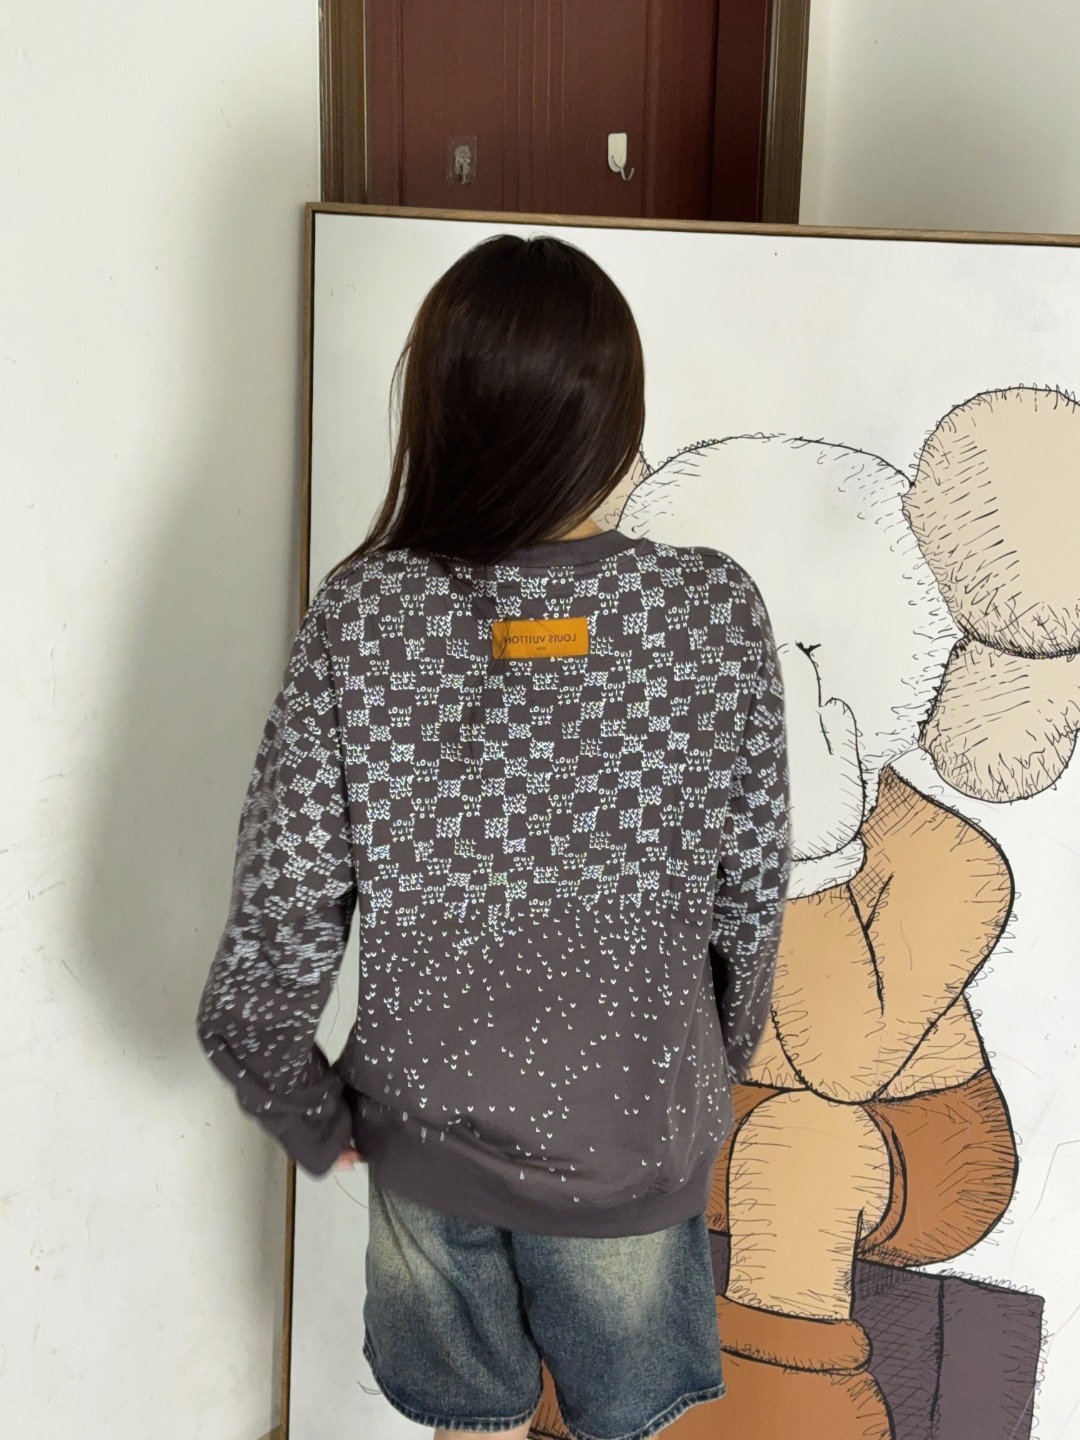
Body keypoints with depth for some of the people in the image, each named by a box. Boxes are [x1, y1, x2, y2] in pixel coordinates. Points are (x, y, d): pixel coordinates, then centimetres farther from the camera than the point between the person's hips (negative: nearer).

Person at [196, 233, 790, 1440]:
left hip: (425, 1127, 1)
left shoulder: (358, 618, -19)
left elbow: (282, 912, -16)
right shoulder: (715, 611, -19)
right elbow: (751, 896, -9)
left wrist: (312, 1116, 2)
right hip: (635, 1139, 0)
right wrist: (718, 1071, 10)